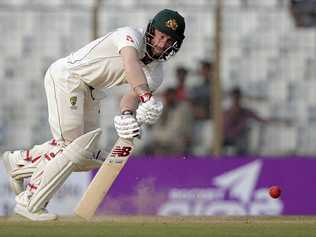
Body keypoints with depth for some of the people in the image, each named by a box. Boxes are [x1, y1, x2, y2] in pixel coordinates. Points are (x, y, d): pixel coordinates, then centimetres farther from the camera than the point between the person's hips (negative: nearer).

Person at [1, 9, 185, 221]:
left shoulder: (155, 73, 1)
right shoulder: (131, 36, -21)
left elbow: (132, 95, -15)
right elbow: (131, 64, -42)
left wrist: (127, 115, -37)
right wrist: (147, 98, -56)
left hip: (89, 91, 9)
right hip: (66, 76, -9)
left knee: (88, 156, 8)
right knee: (73, 148, -13)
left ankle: (20, 160, 21)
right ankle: (29, 202, -4)